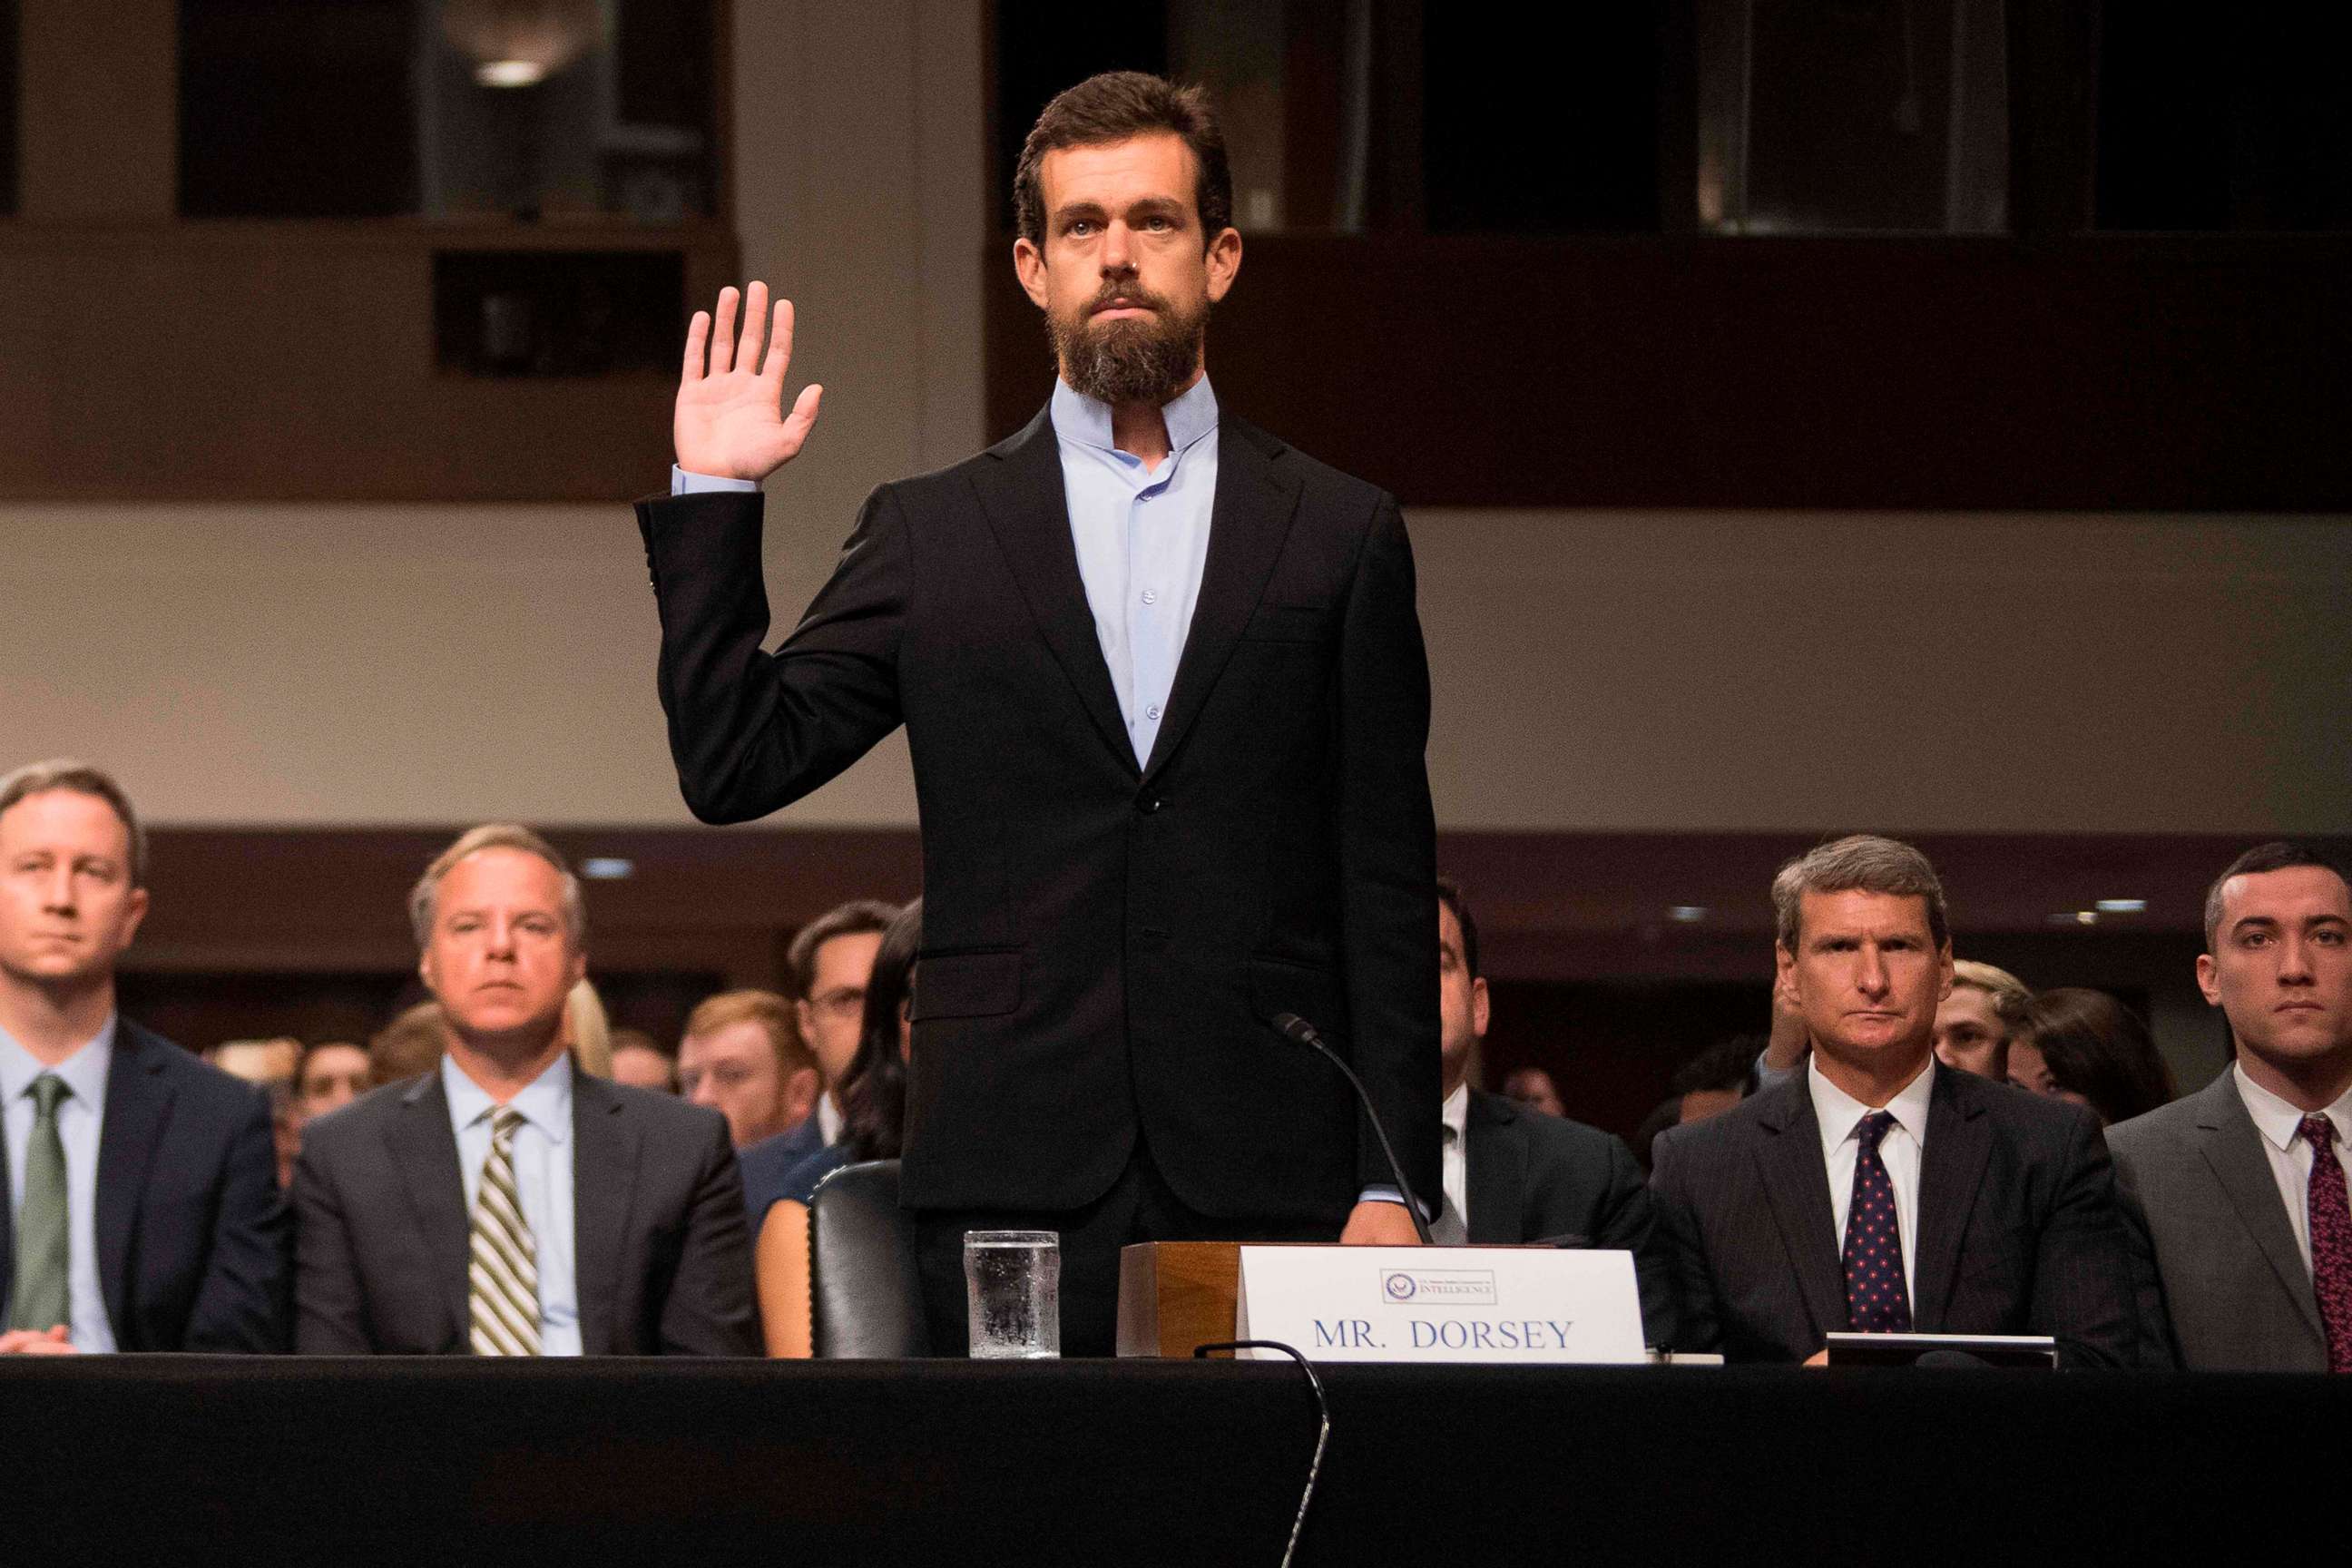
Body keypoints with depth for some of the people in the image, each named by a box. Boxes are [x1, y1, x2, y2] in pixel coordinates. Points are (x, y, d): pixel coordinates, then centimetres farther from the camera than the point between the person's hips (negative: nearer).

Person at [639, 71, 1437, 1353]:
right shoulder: (932, 537, 13)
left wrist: (1391, 1183, 1)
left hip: (1270, 1185, 0)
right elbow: (734, 766, 7)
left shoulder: (1342, 538, 11)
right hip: (1012, 1192, 0)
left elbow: (1386, 890, 8)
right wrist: (714, 499, 1)